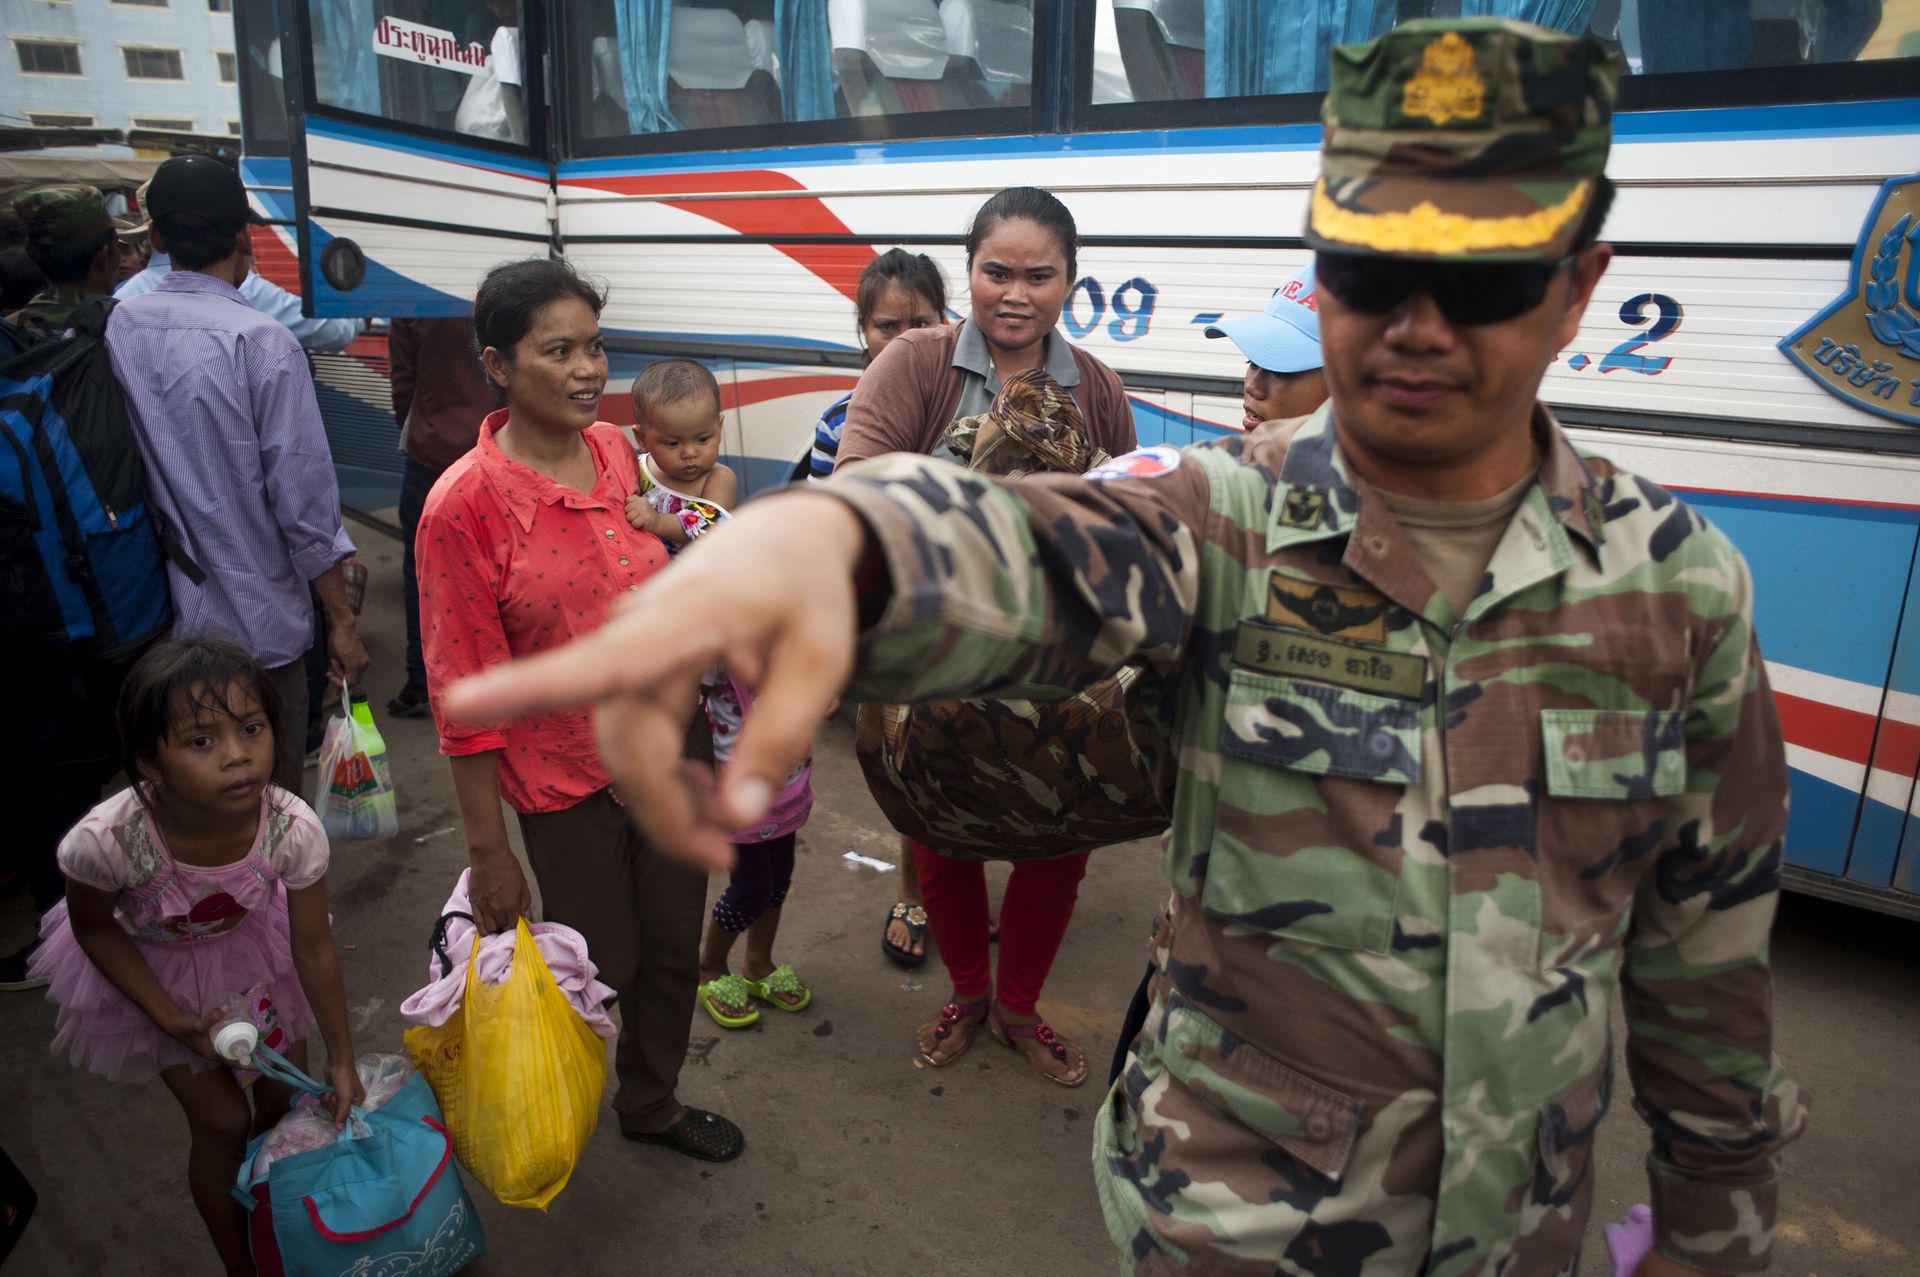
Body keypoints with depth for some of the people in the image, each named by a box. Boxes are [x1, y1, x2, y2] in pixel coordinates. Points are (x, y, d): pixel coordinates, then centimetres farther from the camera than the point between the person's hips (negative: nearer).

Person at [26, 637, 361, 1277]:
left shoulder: (293, 829, -35)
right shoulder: (108, 840, -39)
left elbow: (312, 947, -19)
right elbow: (93, 929, -15)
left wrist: (341, 1059, -9)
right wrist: (172, 1019, -17)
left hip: (250, 941, 2)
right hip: (149, 965, -2)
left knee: (286, 1098, 12)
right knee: (221, 1120, 6)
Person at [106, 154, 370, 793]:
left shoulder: (116, 327, -1)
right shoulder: (262, 341, -16)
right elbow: (302, 500, -15)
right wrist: (342, 619, -7)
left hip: (153, 617, 5)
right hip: (254, 620, -5)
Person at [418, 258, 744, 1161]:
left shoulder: (612, 449, -2)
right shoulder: (463, 504, -19)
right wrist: (487, 852, -13)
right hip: (568, 779, -5)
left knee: (674, 945, 18)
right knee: (599, 963, 13)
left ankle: (652, 1104, 45)